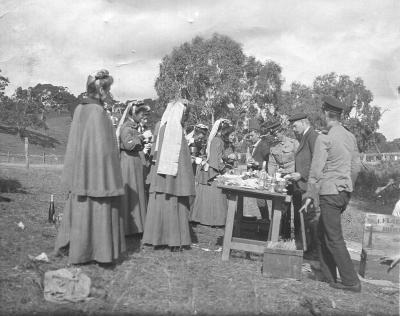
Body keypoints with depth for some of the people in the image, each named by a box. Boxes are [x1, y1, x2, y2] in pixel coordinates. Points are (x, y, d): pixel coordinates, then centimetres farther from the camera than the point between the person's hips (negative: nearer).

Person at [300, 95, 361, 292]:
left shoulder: (324, 139, -14)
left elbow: (316, 171, -14)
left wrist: (309, 196, -8)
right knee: (322, 231, 18)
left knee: (334, 238, -1)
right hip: (345, 192, 8)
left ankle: (351, 281, 3)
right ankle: (328, 275, 24)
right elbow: (356, 166, 14)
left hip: (329, 192, -8)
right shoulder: (350, 137, 8)